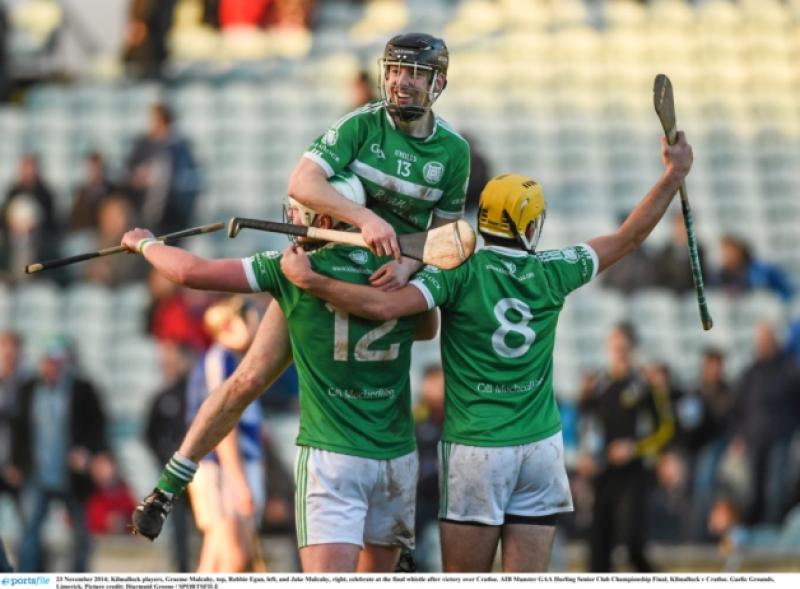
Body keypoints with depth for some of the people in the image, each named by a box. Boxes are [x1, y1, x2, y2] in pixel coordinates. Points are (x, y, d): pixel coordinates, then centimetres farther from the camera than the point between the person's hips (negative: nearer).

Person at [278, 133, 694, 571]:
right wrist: (674, 175, 21)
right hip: (541, 447, 3)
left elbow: (385, 306, -21)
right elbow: (628, 238, 12)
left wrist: (308, 279, -13)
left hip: (476, 448, -3)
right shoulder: (552, 272, 1)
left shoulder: (461, 272, -9)